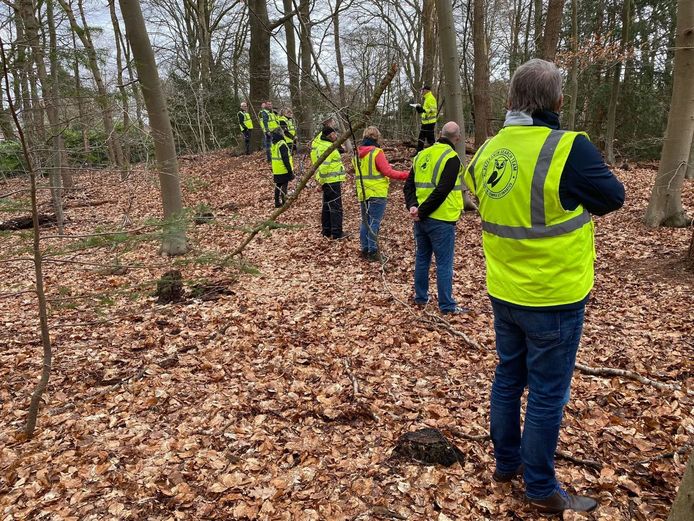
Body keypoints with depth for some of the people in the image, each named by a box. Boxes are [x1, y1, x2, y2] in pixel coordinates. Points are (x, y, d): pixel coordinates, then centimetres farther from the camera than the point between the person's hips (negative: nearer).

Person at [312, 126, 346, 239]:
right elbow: (323, 166, -25)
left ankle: (326, 231, 24)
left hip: (328, 181, 10)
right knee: (336, 207, -6)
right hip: (332, 181, -10)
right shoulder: (327, 148, -19)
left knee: (327, 206, 16)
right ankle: (336, 233, -3)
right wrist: (321, 181, -21)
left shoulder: (319, 143, 9)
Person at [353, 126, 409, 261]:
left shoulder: (357, 154, 9)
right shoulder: (376, 152, -12)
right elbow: (388, 171, -15)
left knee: (365, 222, 14)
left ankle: (365, 250, 20)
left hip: (362, 193, 7)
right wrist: (405, 175, -11)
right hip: (377, 193, -7)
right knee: (374, 222, -3)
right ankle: (373, 251, -2)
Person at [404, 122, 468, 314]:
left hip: (421, 218, 7)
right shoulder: (451, 158, -12)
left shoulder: (422, 155, 9)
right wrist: (421, 212, -14)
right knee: (444, 263, 0)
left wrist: (413, 206, -5)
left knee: (422, 258, 17)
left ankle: (421, 297, 27)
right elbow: (442, 191, -20)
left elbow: (409, 185, 6)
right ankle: (447, 306, 5)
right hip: (441, 219, -7)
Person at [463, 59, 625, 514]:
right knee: (547, 394, 8)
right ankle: (542, 490, 24)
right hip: (554, 298, -6)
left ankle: (507, 462, 37)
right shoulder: (569, 148, -20)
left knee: (508, 379, 20)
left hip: (504, 293, 6)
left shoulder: (487, 152, 0)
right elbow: (613, 198, -7)